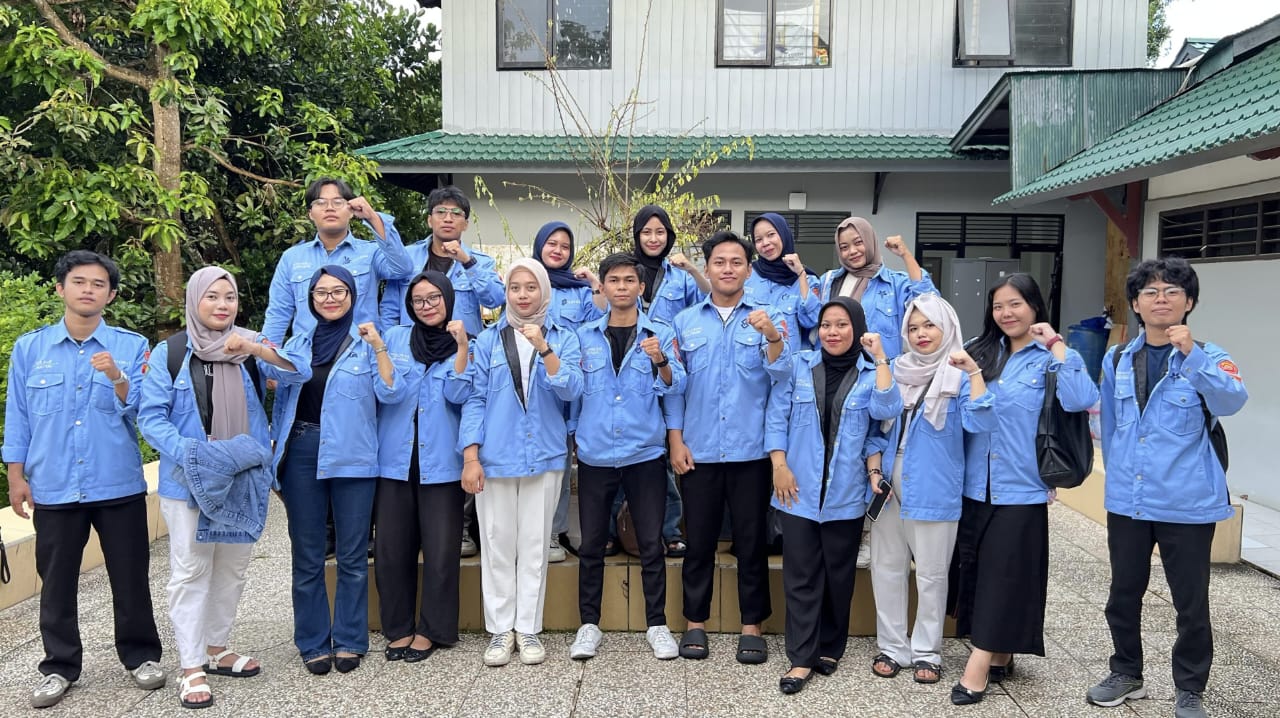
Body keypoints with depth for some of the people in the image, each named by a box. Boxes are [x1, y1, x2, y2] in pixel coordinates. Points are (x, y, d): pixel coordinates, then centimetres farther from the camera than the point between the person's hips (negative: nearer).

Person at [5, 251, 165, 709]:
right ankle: (59, 667, 27)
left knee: (130, 578, 7)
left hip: (119, 486, -1)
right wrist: (16, 476, 5)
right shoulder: (29, 348, 5)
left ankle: (141, 656, 24)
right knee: (56, 583, 11)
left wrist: (117, 378, -22)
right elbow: (18, 416, 8)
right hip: (53, 488, 1)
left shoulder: (131, 347, 1)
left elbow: (142, 411, -4)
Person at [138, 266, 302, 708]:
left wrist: (257, 349, -31)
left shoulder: (250, 346, 1)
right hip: (189, 480, -3)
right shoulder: (170, 352, -5)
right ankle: (191, 667, 9)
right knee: (190, 571, 1)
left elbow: (298, 369, -14)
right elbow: (151, 416, -8)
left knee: (233, 568, 14)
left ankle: (216, 650, 30)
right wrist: (188, 453, -23)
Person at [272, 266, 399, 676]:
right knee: (307, 555, 7)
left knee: (352, 554, 4)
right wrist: (276, 449, 12)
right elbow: (283, 398, 18)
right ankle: (313, 642, 19)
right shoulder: (299, 342, 12)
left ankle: (349, 640, 16)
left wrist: (378, 348, -19)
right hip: (301, 453, 3)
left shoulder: (367, 341, 2)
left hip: (351, 457, -3)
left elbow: (389, 393, -10)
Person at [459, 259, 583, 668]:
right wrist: (470, 456, -6)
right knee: (497, 546, 5)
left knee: (534, 546, 6)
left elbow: (571, 391, -9)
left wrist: (544, 349, -21)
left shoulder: (563, 339, 5)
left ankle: (528, 629, 17)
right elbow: (475, 399, 2)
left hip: (544, 457, 0)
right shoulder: (487, 341, 6)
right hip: (494, 458, 0)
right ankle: (500, 630, 16)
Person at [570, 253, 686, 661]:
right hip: (595, 454, 2)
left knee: (651, 544, 4)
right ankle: (588, 625, 21)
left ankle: (657, 624, 19)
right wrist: (570, 436, 1)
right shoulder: (584, 336, 6)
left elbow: (675, 389, -9)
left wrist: (661, 362, -27)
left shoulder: (660, 335, 2)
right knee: (591, 544, 8)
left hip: (645, 454, -1)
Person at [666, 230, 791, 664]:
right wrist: (676, 439, 0)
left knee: (751, 541, 8)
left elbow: (782, 377, -11)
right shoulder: (685, 322, 7)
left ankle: (752, 625, 21)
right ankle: (695, 622, 24)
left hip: (751, 450, -1)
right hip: (698, 450, 1)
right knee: (699, 540, 10)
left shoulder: (768, 319, 3)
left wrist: (772, 336, -28)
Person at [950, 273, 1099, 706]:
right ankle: (999, 656, 28)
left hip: (1021, 487, -5)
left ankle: (980, 666, 5)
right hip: (976, 485, 5)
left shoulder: (1052, 357, -4)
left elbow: (1081, 400, -23)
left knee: (1005, 573, 0)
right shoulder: (980, 353, 10)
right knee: (974, 569, 12)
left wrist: (1056, 346, -18)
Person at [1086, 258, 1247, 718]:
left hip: (1188, 504, -4)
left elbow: (1232, 401, -27)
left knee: (1191, 603, 7)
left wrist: (1191, 354, -37)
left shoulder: (1207, 358, -6)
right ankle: (1126, 674, 34)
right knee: (1123, 594, 15)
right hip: (1126, 502, 4)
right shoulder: (1116, 360, 5)